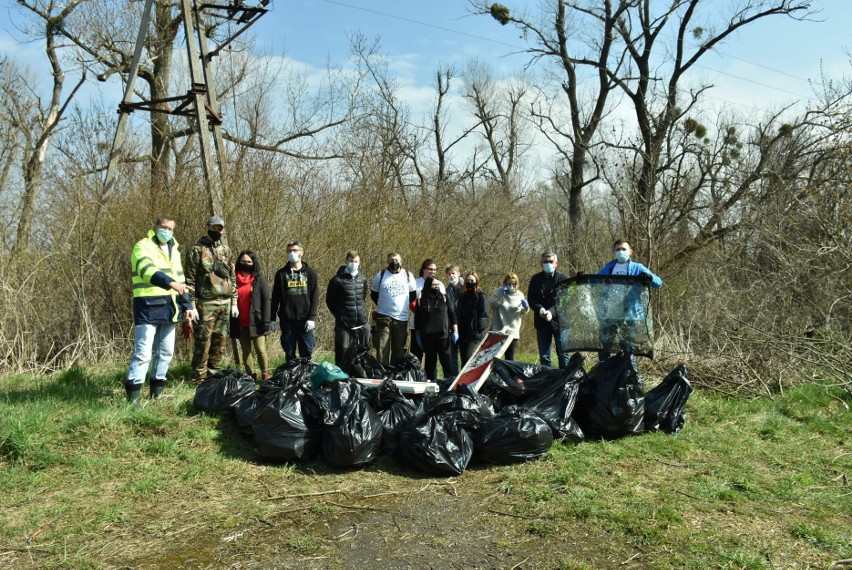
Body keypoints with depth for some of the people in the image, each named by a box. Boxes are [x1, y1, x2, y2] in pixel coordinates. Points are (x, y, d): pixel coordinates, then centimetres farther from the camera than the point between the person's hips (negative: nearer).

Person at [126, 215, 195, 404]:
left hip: (168, 307, 7)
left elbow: (180, 279, 22)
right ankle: (133, 394, -3)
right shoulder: (143, 246, -6)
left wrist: (187, 305, 14)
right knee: (143, 353, -10)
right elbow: (147, 271, -26)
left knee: (166, 351, 12)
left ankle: (157, 389, 24)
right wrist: (170, 282, -42)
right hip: (148, 306, -7)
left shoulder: (174, 251, 17)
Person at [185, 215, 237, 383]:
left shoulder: (226, 250, 15)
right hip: (206, 303, -5)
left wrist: (234, 302, 11)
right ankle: (200, 378, 2)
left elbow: (232, 277, 17)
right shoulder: (197, 249, -2)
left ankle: (214, 374, 19)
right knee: (203, 341, -4)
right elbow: (190, 279, -6)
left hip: (225, 303, 6)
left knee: (220, 341, 9)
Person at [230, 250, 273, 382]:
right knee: (245, 351, 9)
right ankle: (250, 375, 17)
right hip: (240, 323, 4)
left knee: (260, 350, -5)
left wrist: (266, 321, -12)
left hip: (256, 321, -3)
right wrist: (230, 321, 6)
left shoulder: (259, 279, 0)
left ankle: (265, 375, 7)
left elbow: (267, 300, -4)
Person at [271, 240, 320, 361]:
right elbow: (275, 297, 6)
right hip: (287, 320, 1)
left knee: (307, 352, 3)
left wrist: (312, 317, -7)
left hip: (305, 320, -1)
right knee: (289, 353, 6)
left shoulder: (310, 272, 4)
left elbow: (315, 296, 1)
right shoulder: (281, 273, 6)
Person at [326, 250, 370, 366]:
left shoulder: (363, 279, 6)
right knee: (342, 355, 1)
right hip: (344, 325, -4)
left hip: (362, 324, 4)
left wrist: (361, 312, 12)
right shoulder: (338, 280, -8)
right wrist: (340, 314, 5)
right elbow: (330, 301, 1)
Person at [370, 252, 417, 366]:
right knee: (383, 349, -6)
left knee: (399, 350, 8)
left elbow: (413, 295, 14)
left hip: (402, 318, 1)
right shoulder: (380, 275, 4)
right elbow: (373, 294, 14)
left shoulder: (408, 275, 6)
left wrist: (405, 306, 8)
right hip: (383, 318, -1)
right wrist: (382, 305, 9)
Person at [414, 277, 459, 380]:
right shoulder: (422, 301, 7)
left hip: (443, 335, -1)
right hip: (428, 337, 1)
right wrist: (418, 336, 8)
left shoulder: (444, 298, 7)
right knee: (430, 361, 7)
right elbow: (417, 320, 11)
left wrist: (455, 331, -2)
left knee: (446, 360, -2)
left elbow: (452, 315, 5)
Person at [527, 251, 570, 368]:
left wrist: (552, 312, -22)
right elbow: (531, 299, 4)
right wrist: (540, 309, -16)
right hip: (542, 321, 3)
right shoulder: (535, 279, 8)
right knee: (544, 356, 6)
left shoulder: (564, 279, -1)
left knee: (562, 354, 1)